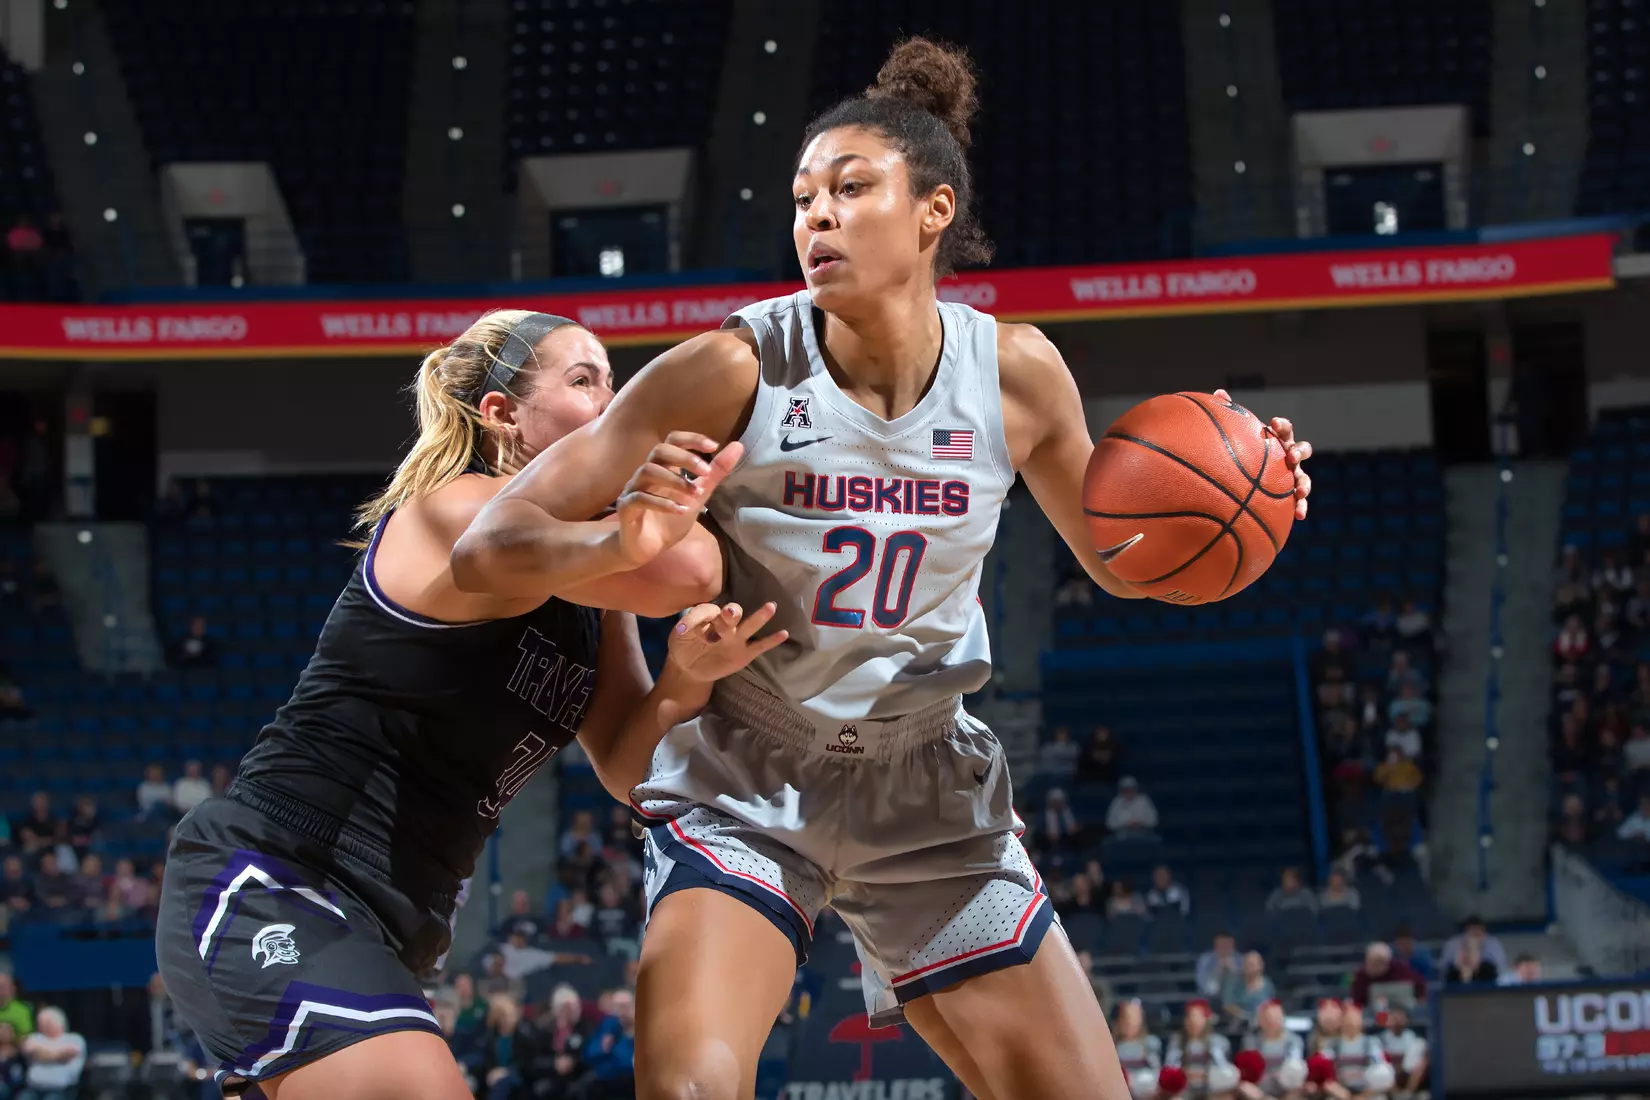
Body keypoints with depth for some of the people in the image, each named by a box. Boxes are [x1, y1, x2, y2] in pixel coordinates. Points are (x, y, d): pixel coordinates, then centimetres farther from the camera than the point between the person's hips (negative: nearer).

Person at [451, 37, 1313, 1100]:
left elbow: (1117, 561, 10)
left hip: (927, 788, 3)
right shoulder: (737, 370, -17)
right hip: (745, 782, -3)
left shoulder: (1016, 373, -7)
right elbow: (489, 549, -17)